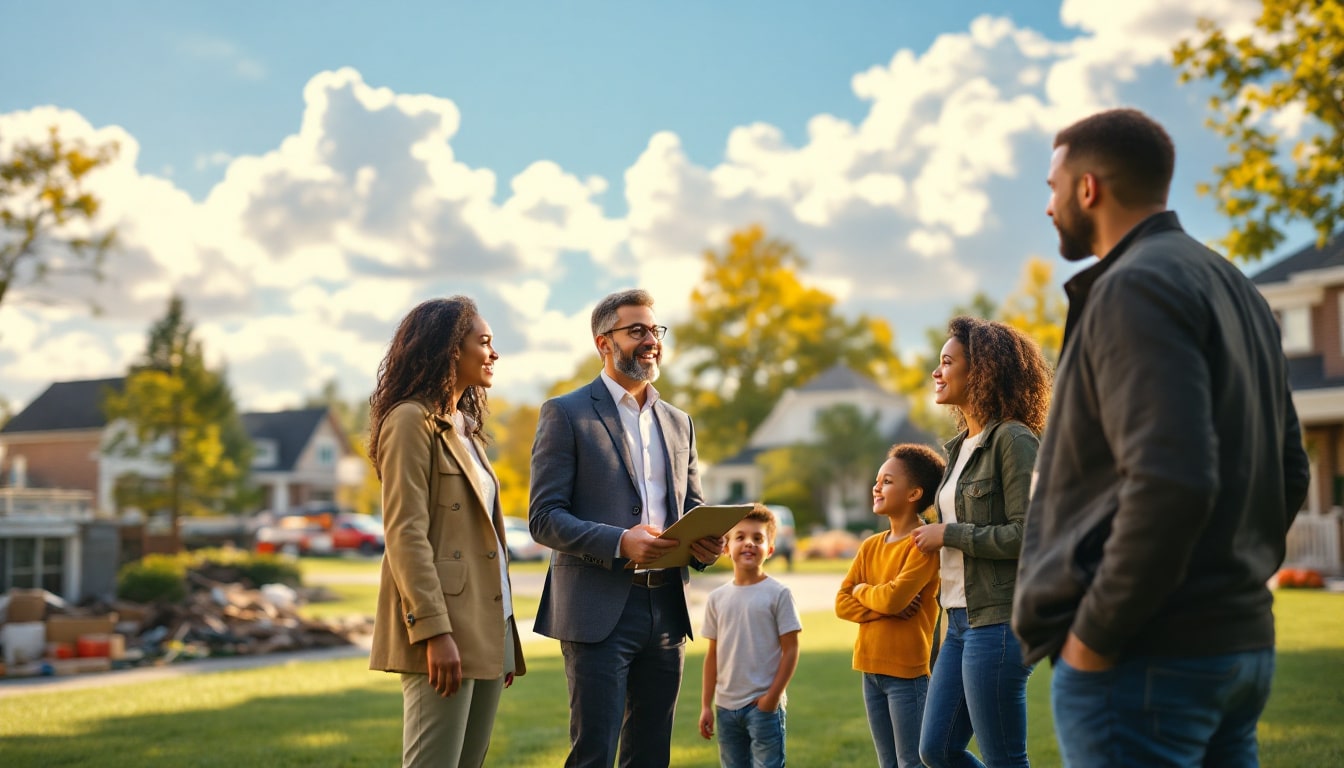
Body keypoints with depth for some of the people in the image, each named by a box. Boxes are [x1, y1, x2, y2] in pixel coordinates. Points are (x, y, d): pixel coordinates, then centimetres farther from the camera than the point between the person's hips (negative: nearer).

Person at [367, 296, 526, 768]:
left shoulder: (465, 427, 20)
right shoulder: (411, 421, -7)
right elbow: (405, 535, -15)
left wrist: (505, 638, 14)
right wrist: (435, 632, -21)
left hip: (486, 624, 9)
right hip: (444, 627, -9)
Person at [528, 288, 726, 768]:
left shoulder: (678, 423, 17)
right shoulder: (566, 414, -1)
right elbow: (544, 518, -8)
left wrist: (705, 543, -4)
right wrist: (620, 543, -23)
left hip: (667, 608, 6)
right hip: (600, 609, -6)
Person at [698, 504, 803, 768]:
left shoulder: (778, 594, -6)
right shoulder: (717, 598, 6)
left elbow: (790, 650, -6)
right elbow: (713, 655, 10)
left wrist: (773, 696, -11)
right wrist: (706, 705, 8)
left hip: (763, 705, -4)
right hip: (726, 706, 5)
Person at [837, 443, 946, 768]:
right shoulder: (870, 546, 11)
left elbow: (894, 597, -22)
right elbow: (842, 603, 6)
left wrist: (862, 590, -1)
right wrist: (883, 607, -11)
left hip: (907, 671, -7)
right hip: (871, 668, 7)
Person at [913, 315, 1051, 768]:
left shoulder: (1013, 440, -12)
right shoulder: (962, 445, 15)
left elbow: (1026, 535, -19)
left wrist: (948, 534, -12)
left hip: (998, 621, -9)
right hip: (961, 619, 9)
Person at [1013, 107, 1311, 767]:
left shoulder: (1135, 286, -13)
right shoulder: (1233, 289, 17)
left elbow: (1170, 481, -25)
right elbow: (1288, 471, 20)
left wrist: (1094, 634, -17)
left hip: (1146, 657, -9)